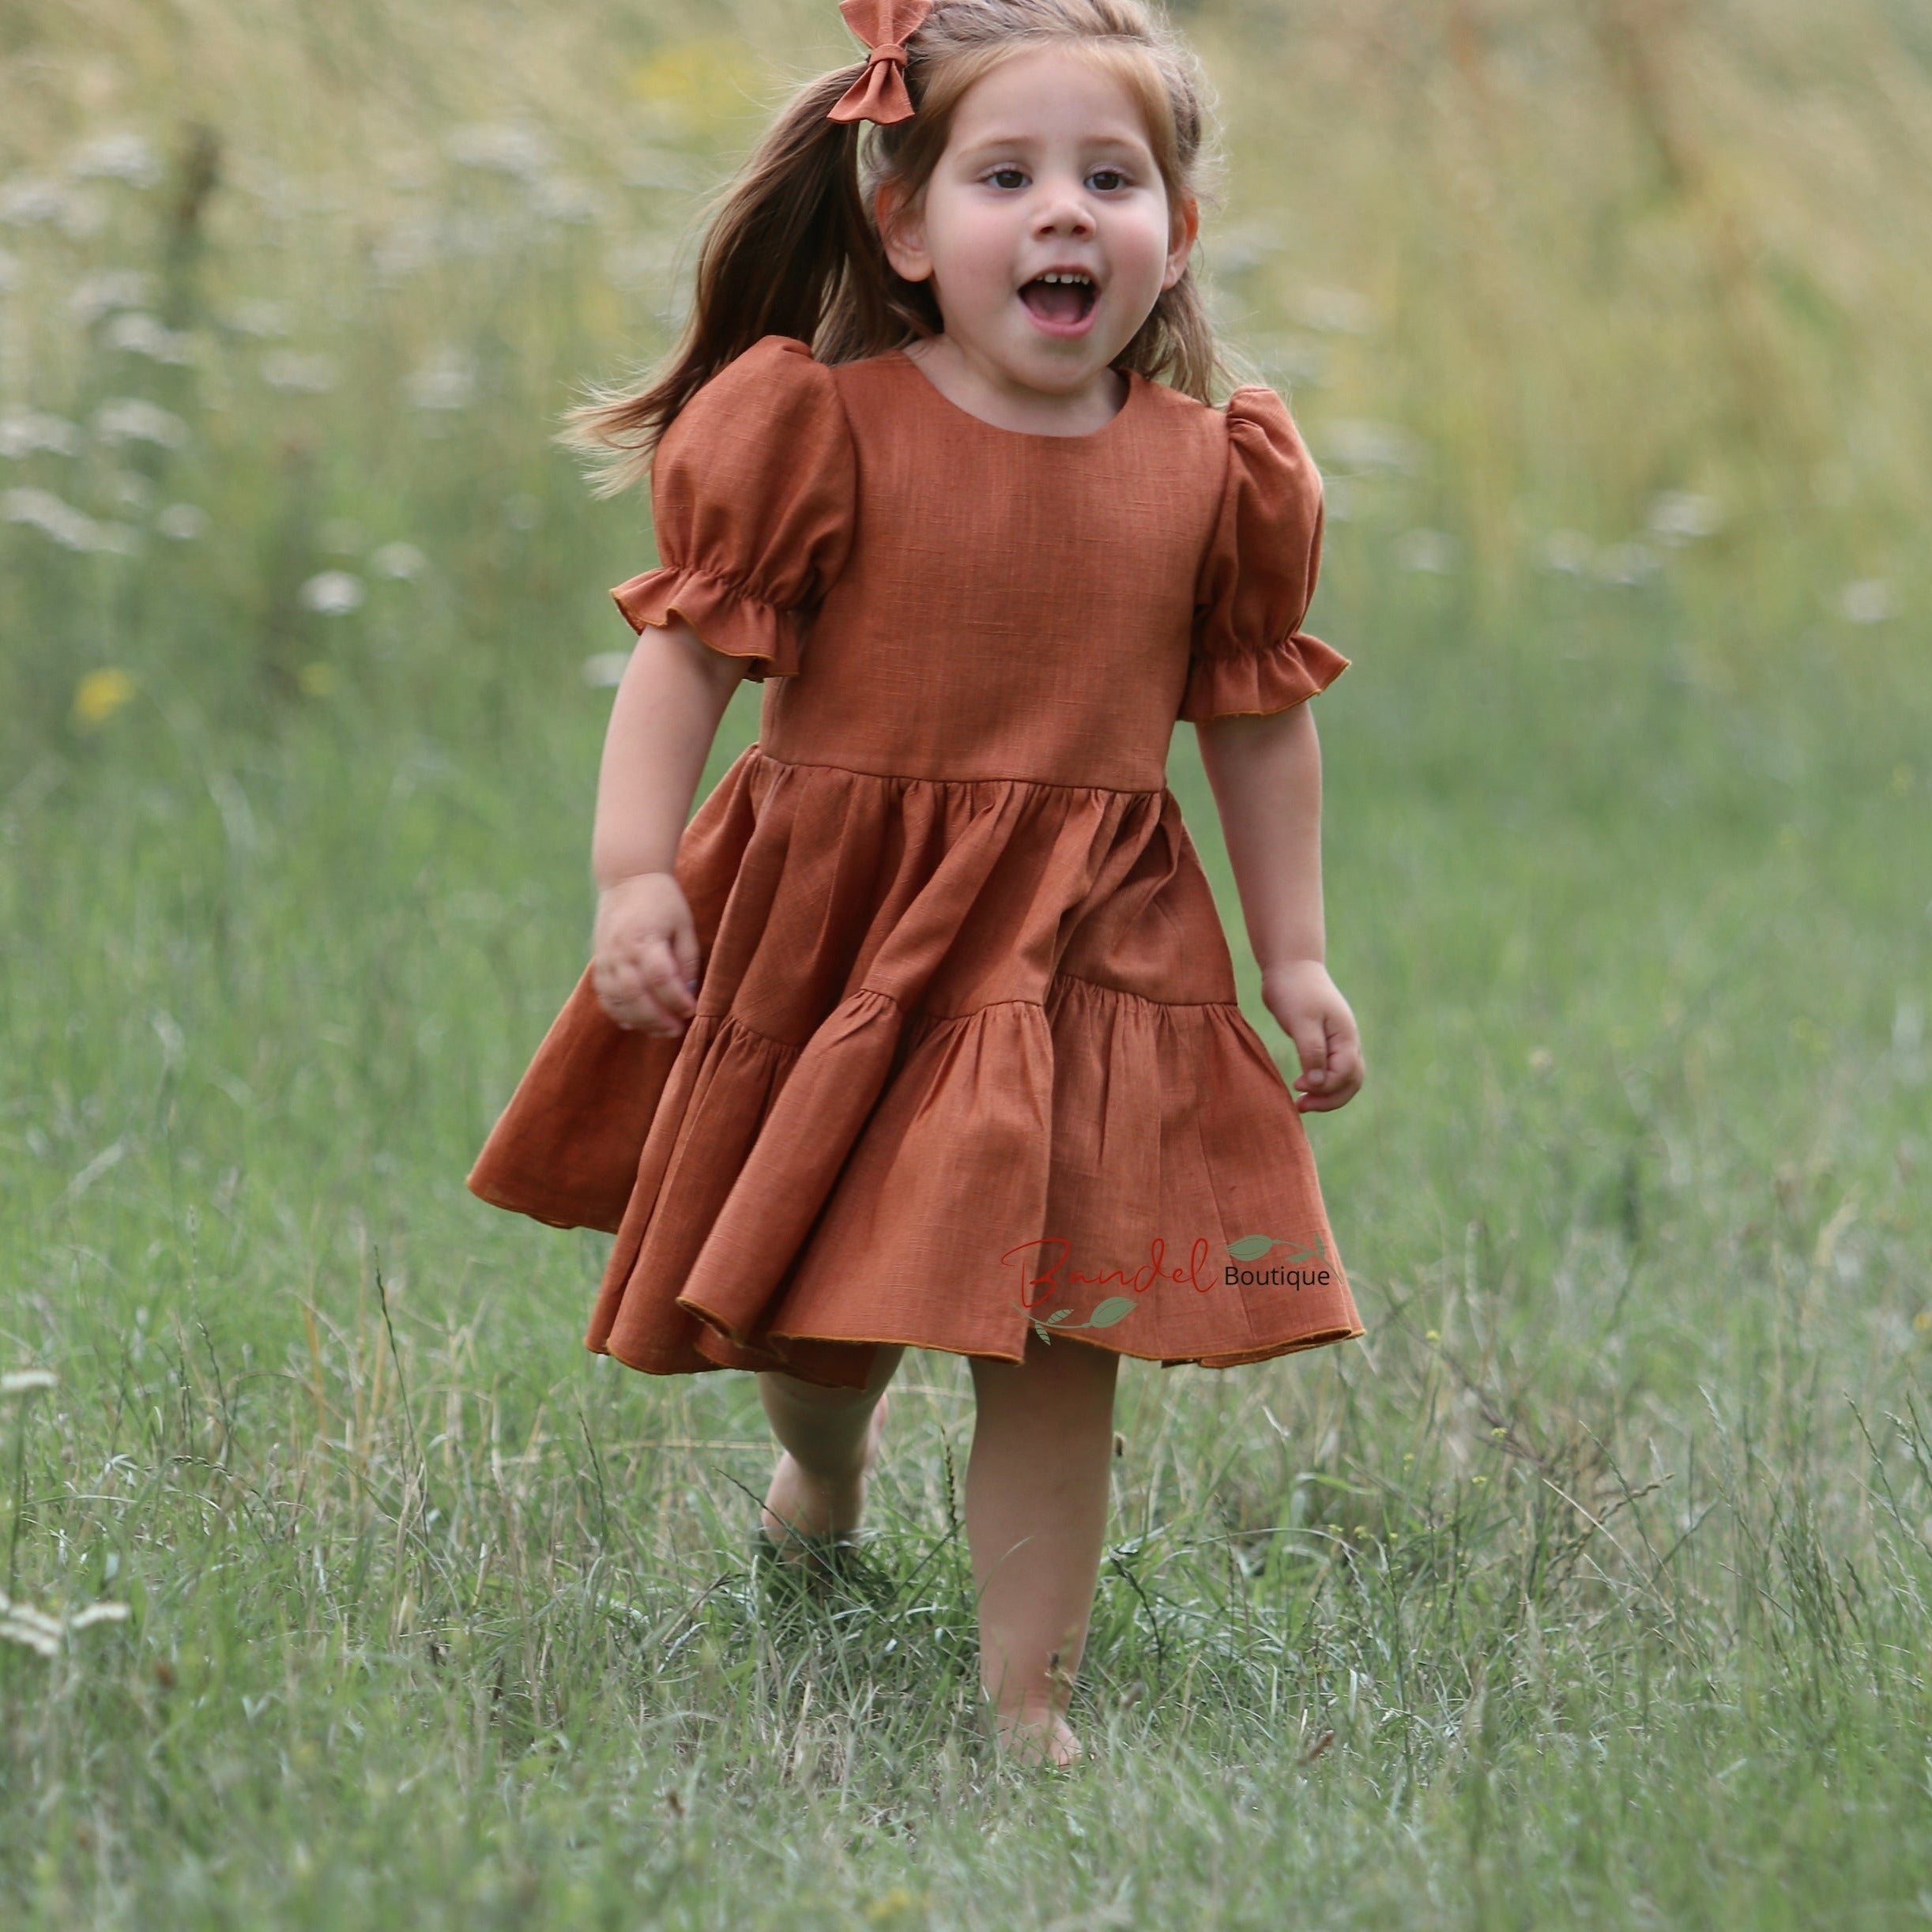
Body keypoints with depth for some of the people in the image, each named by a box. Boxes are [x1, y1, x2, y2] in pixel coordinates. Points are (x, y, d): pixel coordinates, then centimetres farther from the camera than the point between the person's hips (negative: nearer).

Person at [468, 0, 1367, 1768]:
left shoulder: (1214, 476, -1)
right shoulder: (823, 430, -9)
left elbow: (1262, 722, 9)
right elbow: (688, 646, -7)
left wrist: (1296, 958, 8)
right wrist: (634, 871, -17)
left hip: (1078, 957, 1)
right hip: (826, 934, 0)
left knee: (1052, 1342, -4)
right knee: (812, 1319, 16)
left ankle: (1031, 1694, 7)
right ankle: (824, 1466, 51)